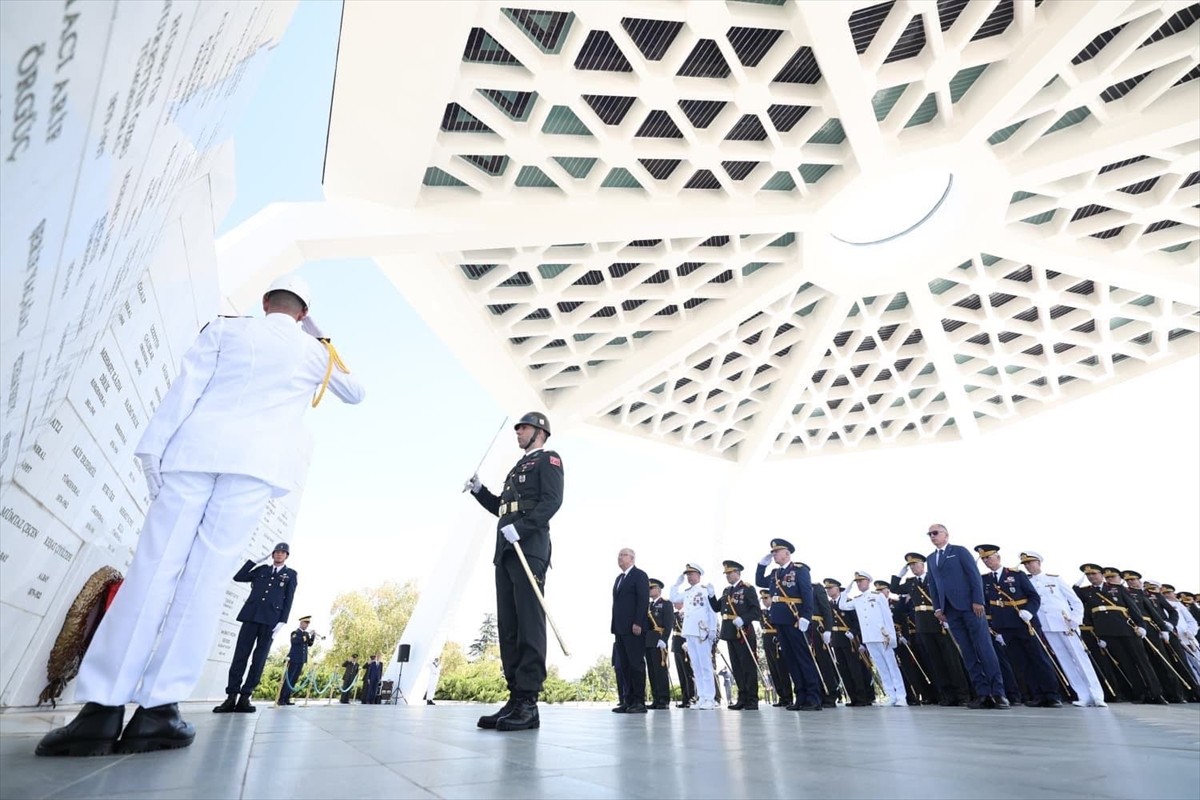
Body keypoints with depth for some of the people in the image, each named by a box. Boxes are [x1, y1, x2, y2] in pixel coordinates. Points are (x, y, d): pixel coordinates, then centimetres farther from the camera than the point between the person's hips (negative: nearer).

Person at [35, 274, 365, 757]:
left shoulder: (225, 329, 16)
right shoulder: (315, 353, 16)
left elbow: (185, 390, 6)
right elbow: (356, 393, 31)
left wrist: (153, 449, 3)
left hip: (194, 453, 1)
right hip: (255, 464, -1)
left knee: (153, 570, 0)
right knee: (206, 580, -3)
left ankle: (102, 708, -2)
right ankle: (158, 709, -4)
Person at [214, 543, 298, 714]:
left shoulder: (290, 574, 11)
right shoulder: (262, 569, 19)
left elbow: (288, 599, 4)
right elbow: (238, 577, 11)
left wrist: (282, 621, -7)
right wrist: (255, 561, 8)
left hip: (271, 619, -2)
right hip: (252, 615, 2)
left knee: (259, 658, -2)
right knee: (241, 654, -4)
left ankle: (245, 697, 2)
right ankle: (231, 696, -1)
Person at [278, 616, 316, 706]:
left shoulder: (306, 633, 16)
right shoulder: (295, 633, -2)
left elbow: (309, 644, 8)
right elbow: (295, 640, -23)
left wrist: (313, 636, -7)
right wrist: (306, 635, -25)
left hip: (301, 660, 6)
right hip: (294, 659, -6)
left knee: (294, 680, 6)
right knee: (288, 679, -6)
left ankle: (287, 699, 10)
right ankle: (281, 699, -2)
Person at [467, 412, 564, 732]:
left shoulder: (548, 460, 5)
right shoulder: (518, 467, 31)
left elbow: (552, 501, -11)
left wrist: (521, 528, -22)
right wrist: (478, 490, 16)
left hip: (529, 548, -9)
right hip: (506, 551, 9)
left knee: (529, 623, -12)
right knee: (508, 625, 3)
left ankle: (528, 703, -11)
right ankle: (515, 697, 5)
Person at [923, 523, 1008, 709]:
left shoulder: (960, 551, 3)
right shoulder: (930, 559, 17)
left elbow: (975, 575, -5)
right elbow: (932, 585, 14)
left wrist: (978, 601, -13)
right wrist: (937, 608, 6)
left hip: (969, 605, -5)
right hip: (950, 610, 5)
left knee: (984, 648, -5)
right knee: (967, 652, 3)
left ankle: (998, 692, -1)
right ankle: (983, 693, 5)